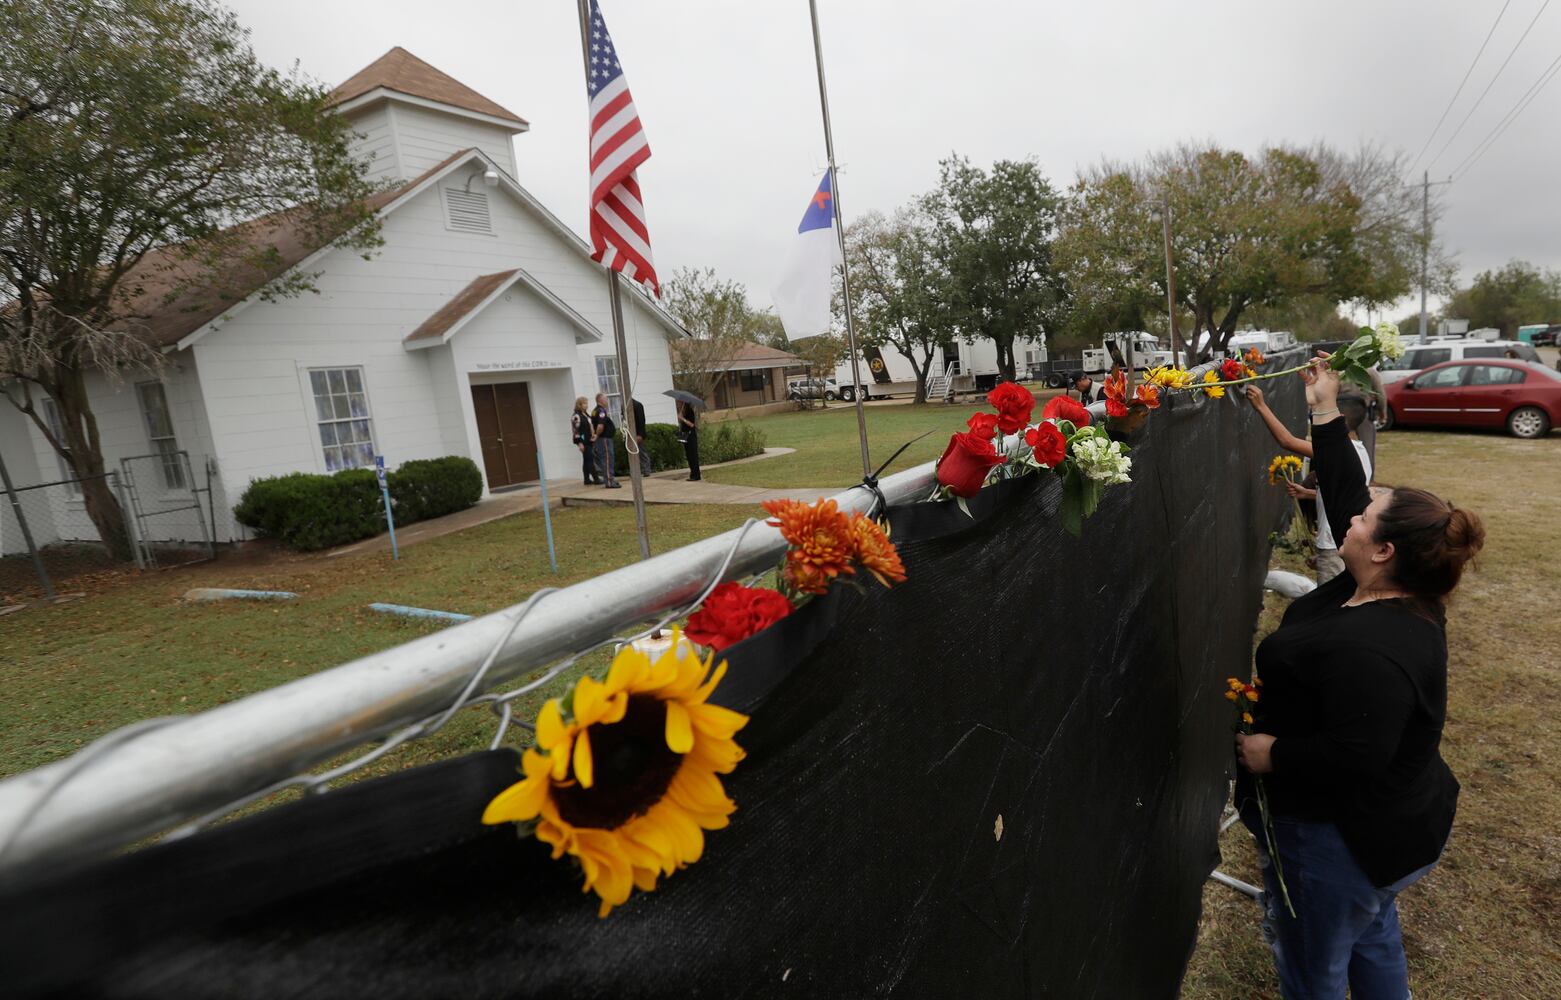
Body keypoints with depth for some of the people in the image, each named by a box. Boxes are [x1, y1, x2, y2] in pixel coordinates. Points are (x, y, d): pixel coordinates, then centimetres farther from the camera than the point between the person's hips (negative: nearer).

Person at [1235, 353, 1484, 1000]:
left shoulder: (1369, 650, -35)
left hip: (1340, 842, -9)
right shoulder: (1399, 595, -6)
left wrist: (1271, 753, -22)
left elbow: (1357, 757, -36)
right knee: (1372, 935, 31)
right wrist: (1325, 412, 5)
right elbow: (1346, 492, 2)